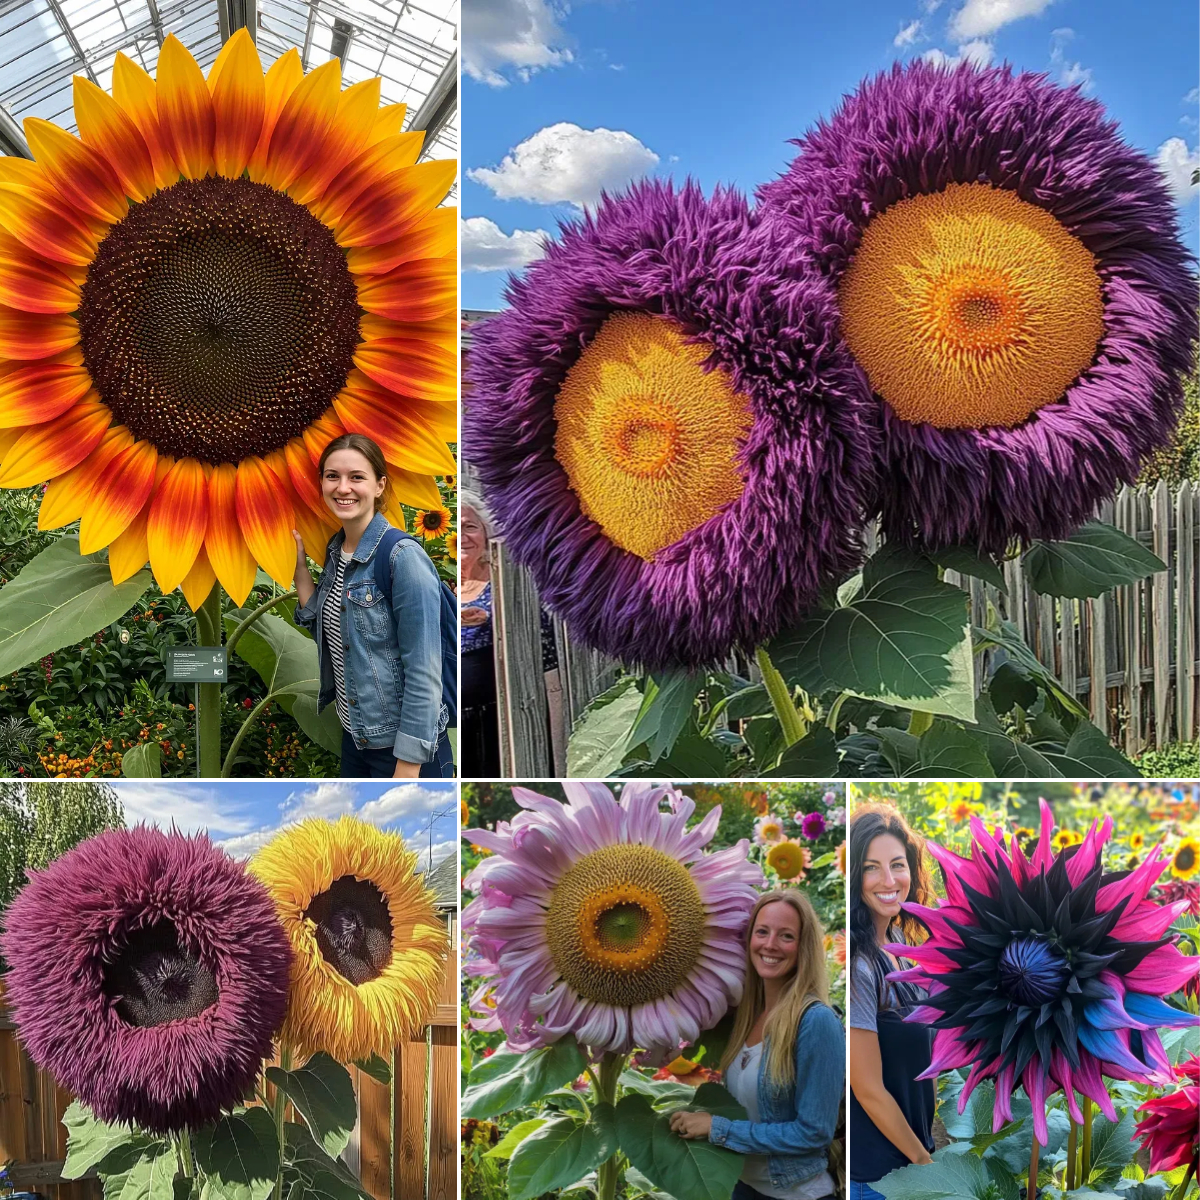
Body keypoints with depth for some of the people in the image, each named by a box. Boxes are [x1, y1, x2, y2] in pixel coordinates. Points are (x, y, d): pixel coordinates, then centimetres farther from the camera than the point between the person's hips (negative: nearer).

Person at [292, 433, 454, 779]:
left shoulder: (404, 558, -19)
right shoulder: (335, 549, 4)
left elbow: (424, 671, -20)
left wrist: (408, 769, -22)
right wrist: (298, 554, 5)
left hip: (407, 748, -7)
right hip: (354, 735, 8)